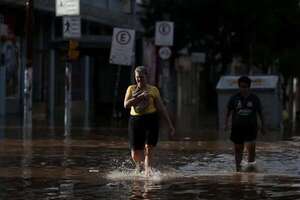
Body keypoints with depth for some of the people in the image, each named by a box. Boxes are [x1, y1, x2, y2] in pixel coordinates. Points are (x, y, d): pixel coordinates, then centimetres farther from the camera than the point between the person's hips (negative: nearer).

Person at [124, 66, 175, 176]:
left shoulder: (153, 90, 4)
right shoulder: (131, 89, 8)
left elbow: (161, 108, 5)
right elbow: (126, 105, -6)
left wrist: (170, 124, 1)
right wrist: (140, 96, -16)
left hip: (151, 120, -2)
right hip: (135, 120, 2)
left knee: (148, 148, -17)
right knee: (135, 154, 3)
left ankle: (148, 170, -16)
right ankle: (138, 163, 37)